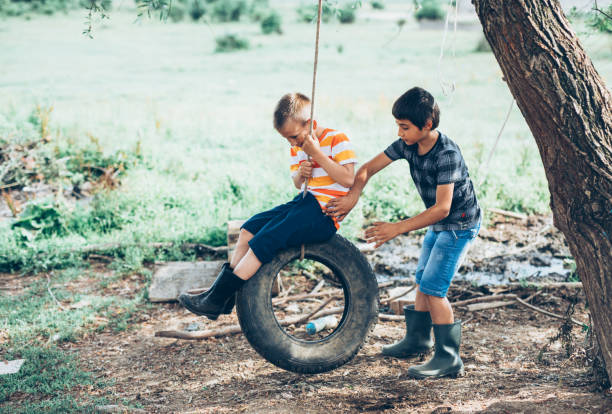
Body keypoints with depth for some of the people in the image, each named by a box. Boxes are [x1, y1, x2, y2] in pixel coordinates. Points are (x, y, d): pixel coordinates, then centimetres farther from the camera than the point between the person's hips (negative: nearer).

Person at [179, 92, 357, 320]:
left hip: (324, 212, -9)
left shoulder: (337, 140, -9)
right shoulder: (298, 148, 15)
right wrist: (300, 174, -2)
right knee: (250, 228, -4)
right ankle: (223, 293, -1)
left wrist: (317, 153, -19)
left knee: (265, 240, -20)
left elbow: (348, 179, -20)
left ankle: (216, 300, -17)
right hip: (305, 202, 9)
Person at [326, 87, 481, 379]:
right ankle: (417, 340, 35)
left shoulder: (447, 154, -30)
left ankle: (449, 358, -7)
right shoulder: (407, 145, -8)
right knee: (423, 280, 17)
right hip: (437, 223, 9)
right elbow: (369, 168, -4)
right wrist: (353, 195, -24)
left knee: (433, 287, -14)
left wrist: (397, 229, -37)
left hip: (459, 224, -9)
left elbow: (442, 208, -34)